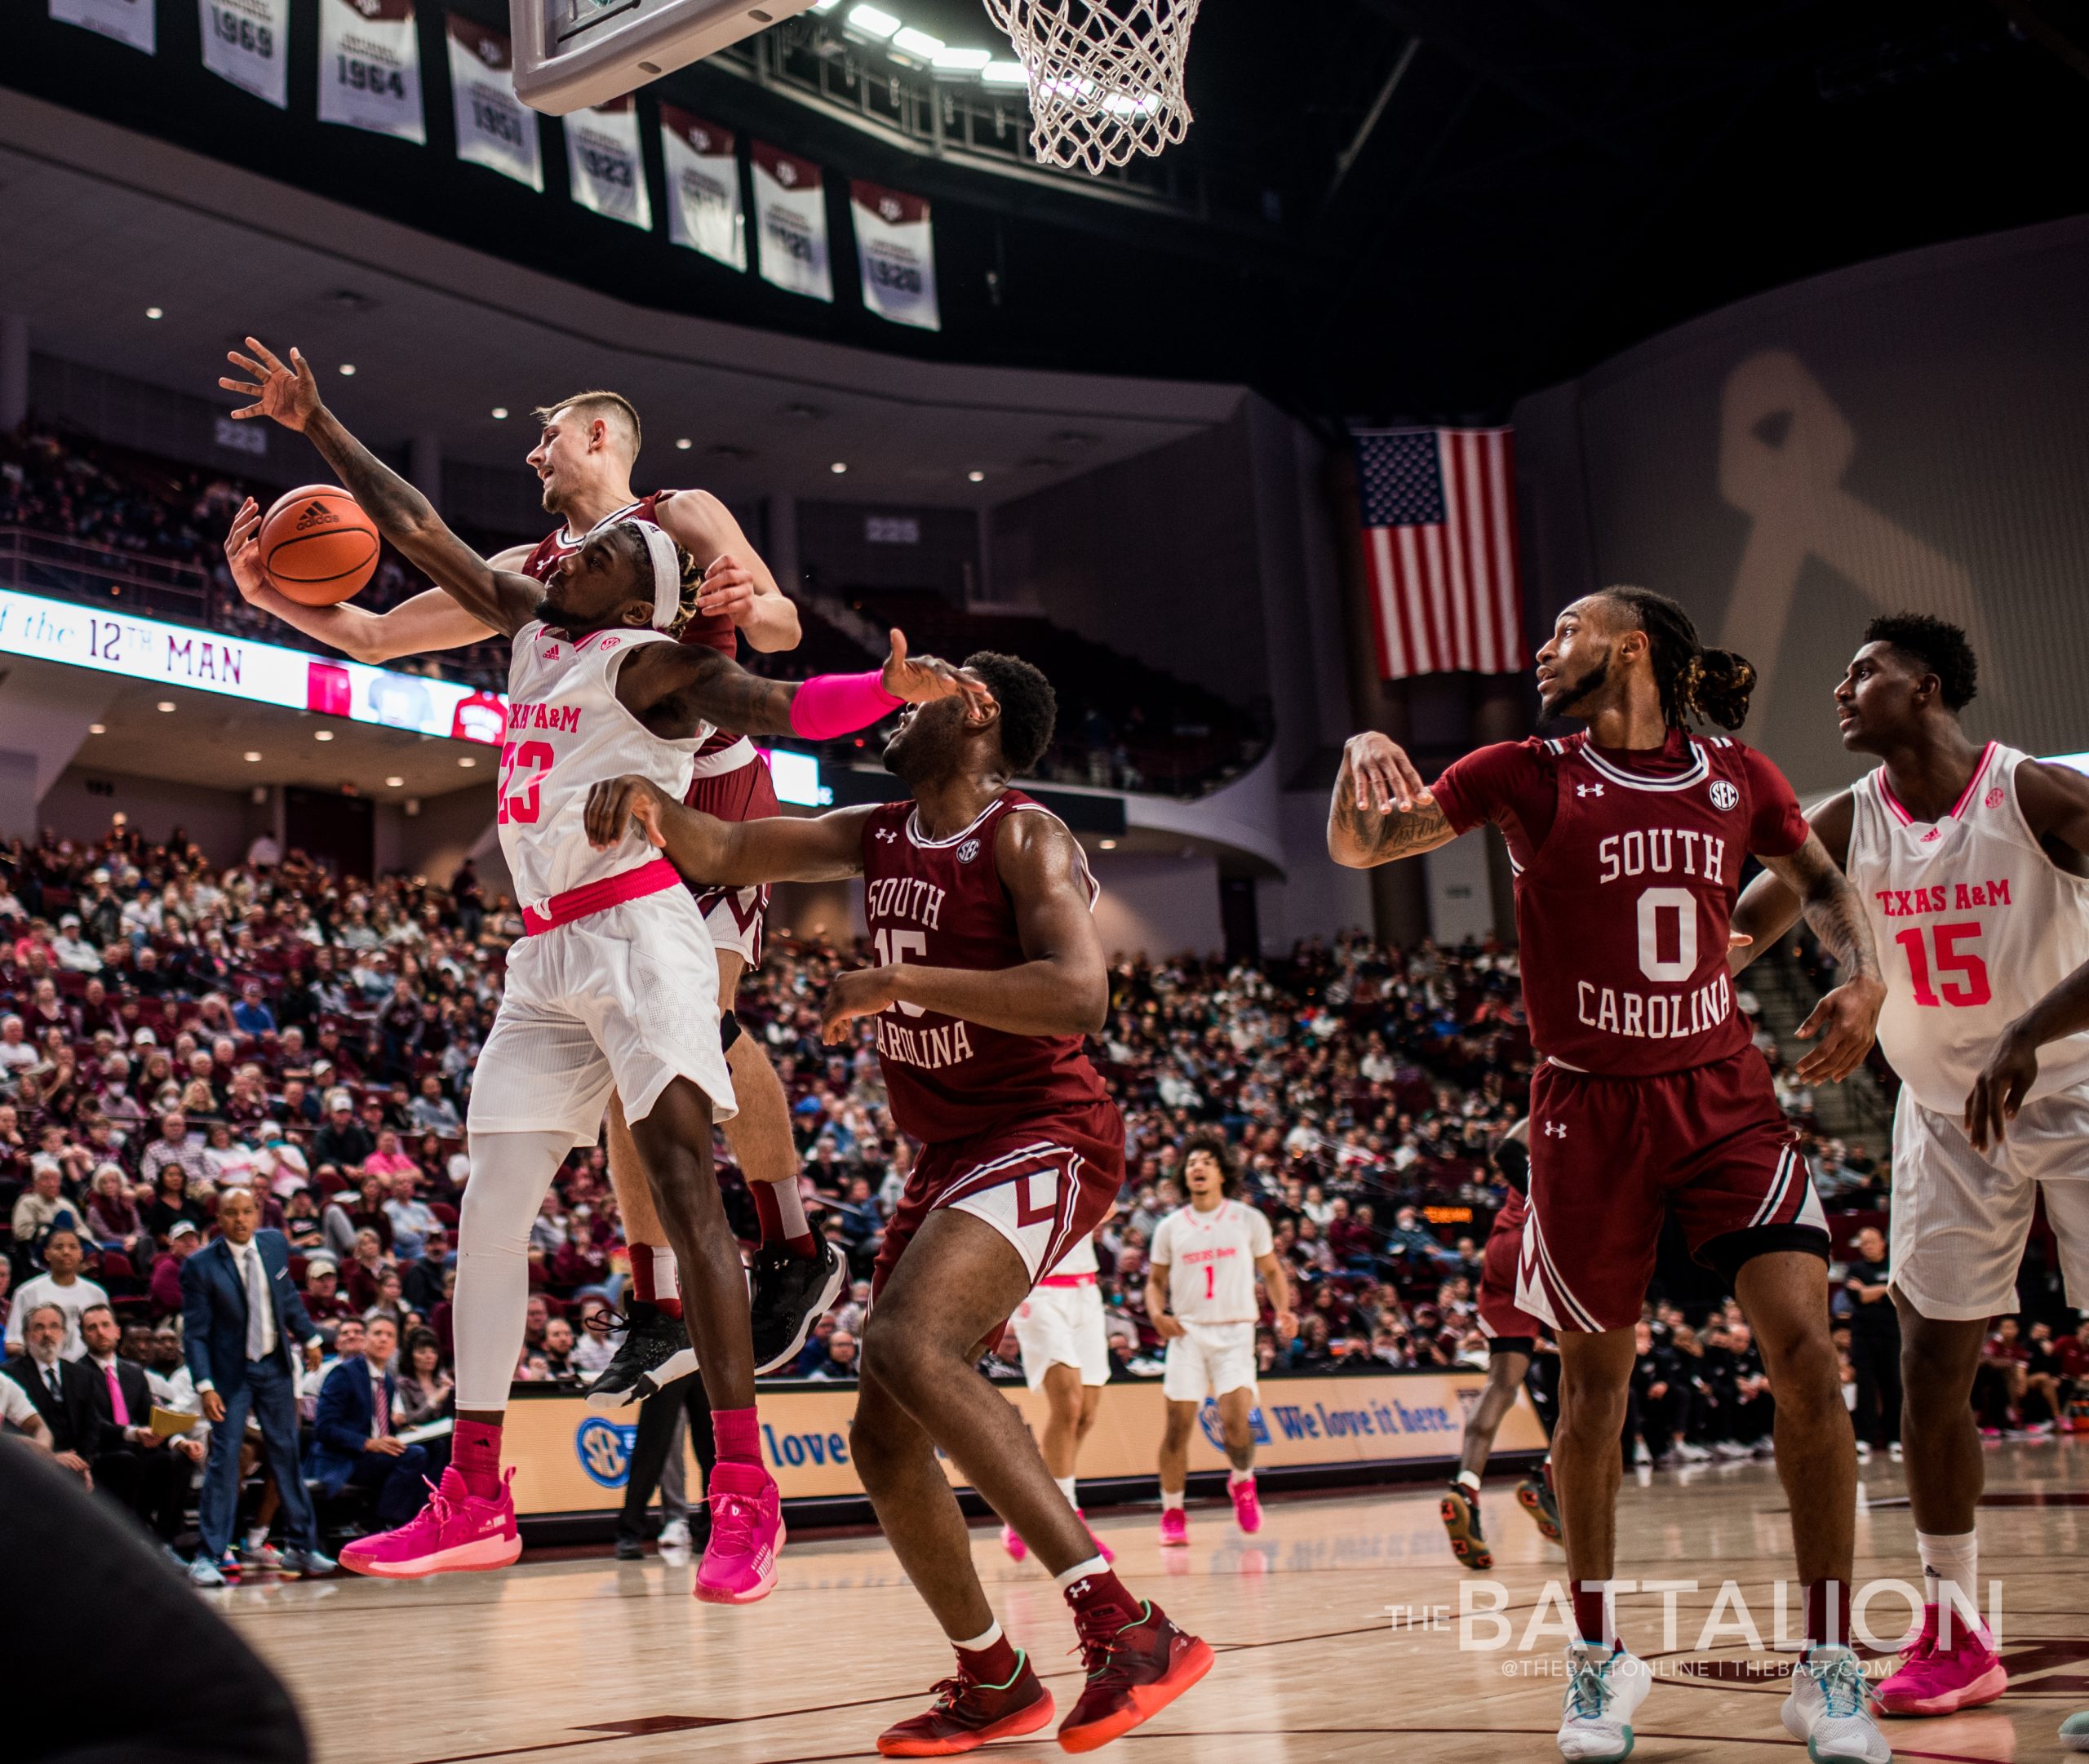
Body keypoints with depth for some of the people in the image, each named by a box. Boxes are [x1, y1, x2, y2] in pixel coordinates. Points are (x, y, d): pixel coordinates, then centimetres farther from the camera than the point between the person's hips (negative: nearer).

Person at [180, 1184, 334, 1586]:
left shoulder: (274, 1244, -2)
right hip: (230, 1371, -4)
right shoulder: (200, 1265, -15)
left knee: (286, 1452, 10)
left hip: (275, 1364, 4)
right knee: (224, 1456, -9)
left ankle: (301, 1546, 20)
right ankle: (207, 1557, -5)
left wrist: (310, 1337, 20)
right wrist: (205, 1387, -20)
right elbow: (194, 1333, -13)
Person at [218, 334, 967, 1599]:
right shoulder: (534, 629, 19)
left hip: (638, 933, -8)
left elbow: (778, 704, -19)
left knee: (684, 1185, -16)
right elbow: (419, 531, 27)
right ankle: (475, 1501, 12)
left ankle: (745, 1496, -17)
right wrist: (319, 426, 32)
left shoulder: (650, 659, -2)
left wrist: (893, 688, -38)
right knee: (491, 1207, 5)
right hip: (547, 955, 8)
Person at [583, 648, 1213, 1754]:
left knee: (907, 1342, -32)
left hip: (1044, 1140, -9)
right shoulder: (877, 839, 12)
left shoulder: (1024, 839, -12)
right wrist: (653, 806, -12)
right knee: (884, 1438, 7)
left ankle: (1127, 1630, -35)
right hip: (950, 1157, 9)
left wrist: (901, 979, -26)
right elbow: (726, 853, 11)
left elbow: (1079, 998, -26)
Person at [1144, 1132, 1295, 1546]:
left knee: (1237, 1419, -15)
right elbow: (1156, 1281, 15)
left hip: (1234, 1332, -1)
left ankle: (1242, 1481, 16)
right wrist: (1157, 1314, -6)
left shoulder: (1249, 1220, 5)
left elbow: (1272, 1272, 11)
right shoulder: (1170, 1228, 8)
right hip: (1187, 1332, 1)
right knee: (1178, 1423, -4)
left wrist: (1283, 1312, -6)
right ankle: (1172, 1513, 11)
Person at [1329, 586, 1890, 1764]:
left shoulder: (1738, 779, 2)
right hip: (1591, 1111, -1)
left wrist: (1863, 972, 0)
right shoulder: (1528, 774, -2)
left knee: (1807, 1350, -13)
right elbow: (1358, 848, -3)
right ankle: (1601, 1660, 26)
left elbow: (1821, 879, 20)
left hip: (1726, 1095, 1)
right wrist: (1363, 754, -24)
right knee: (1595, 1389, 7)